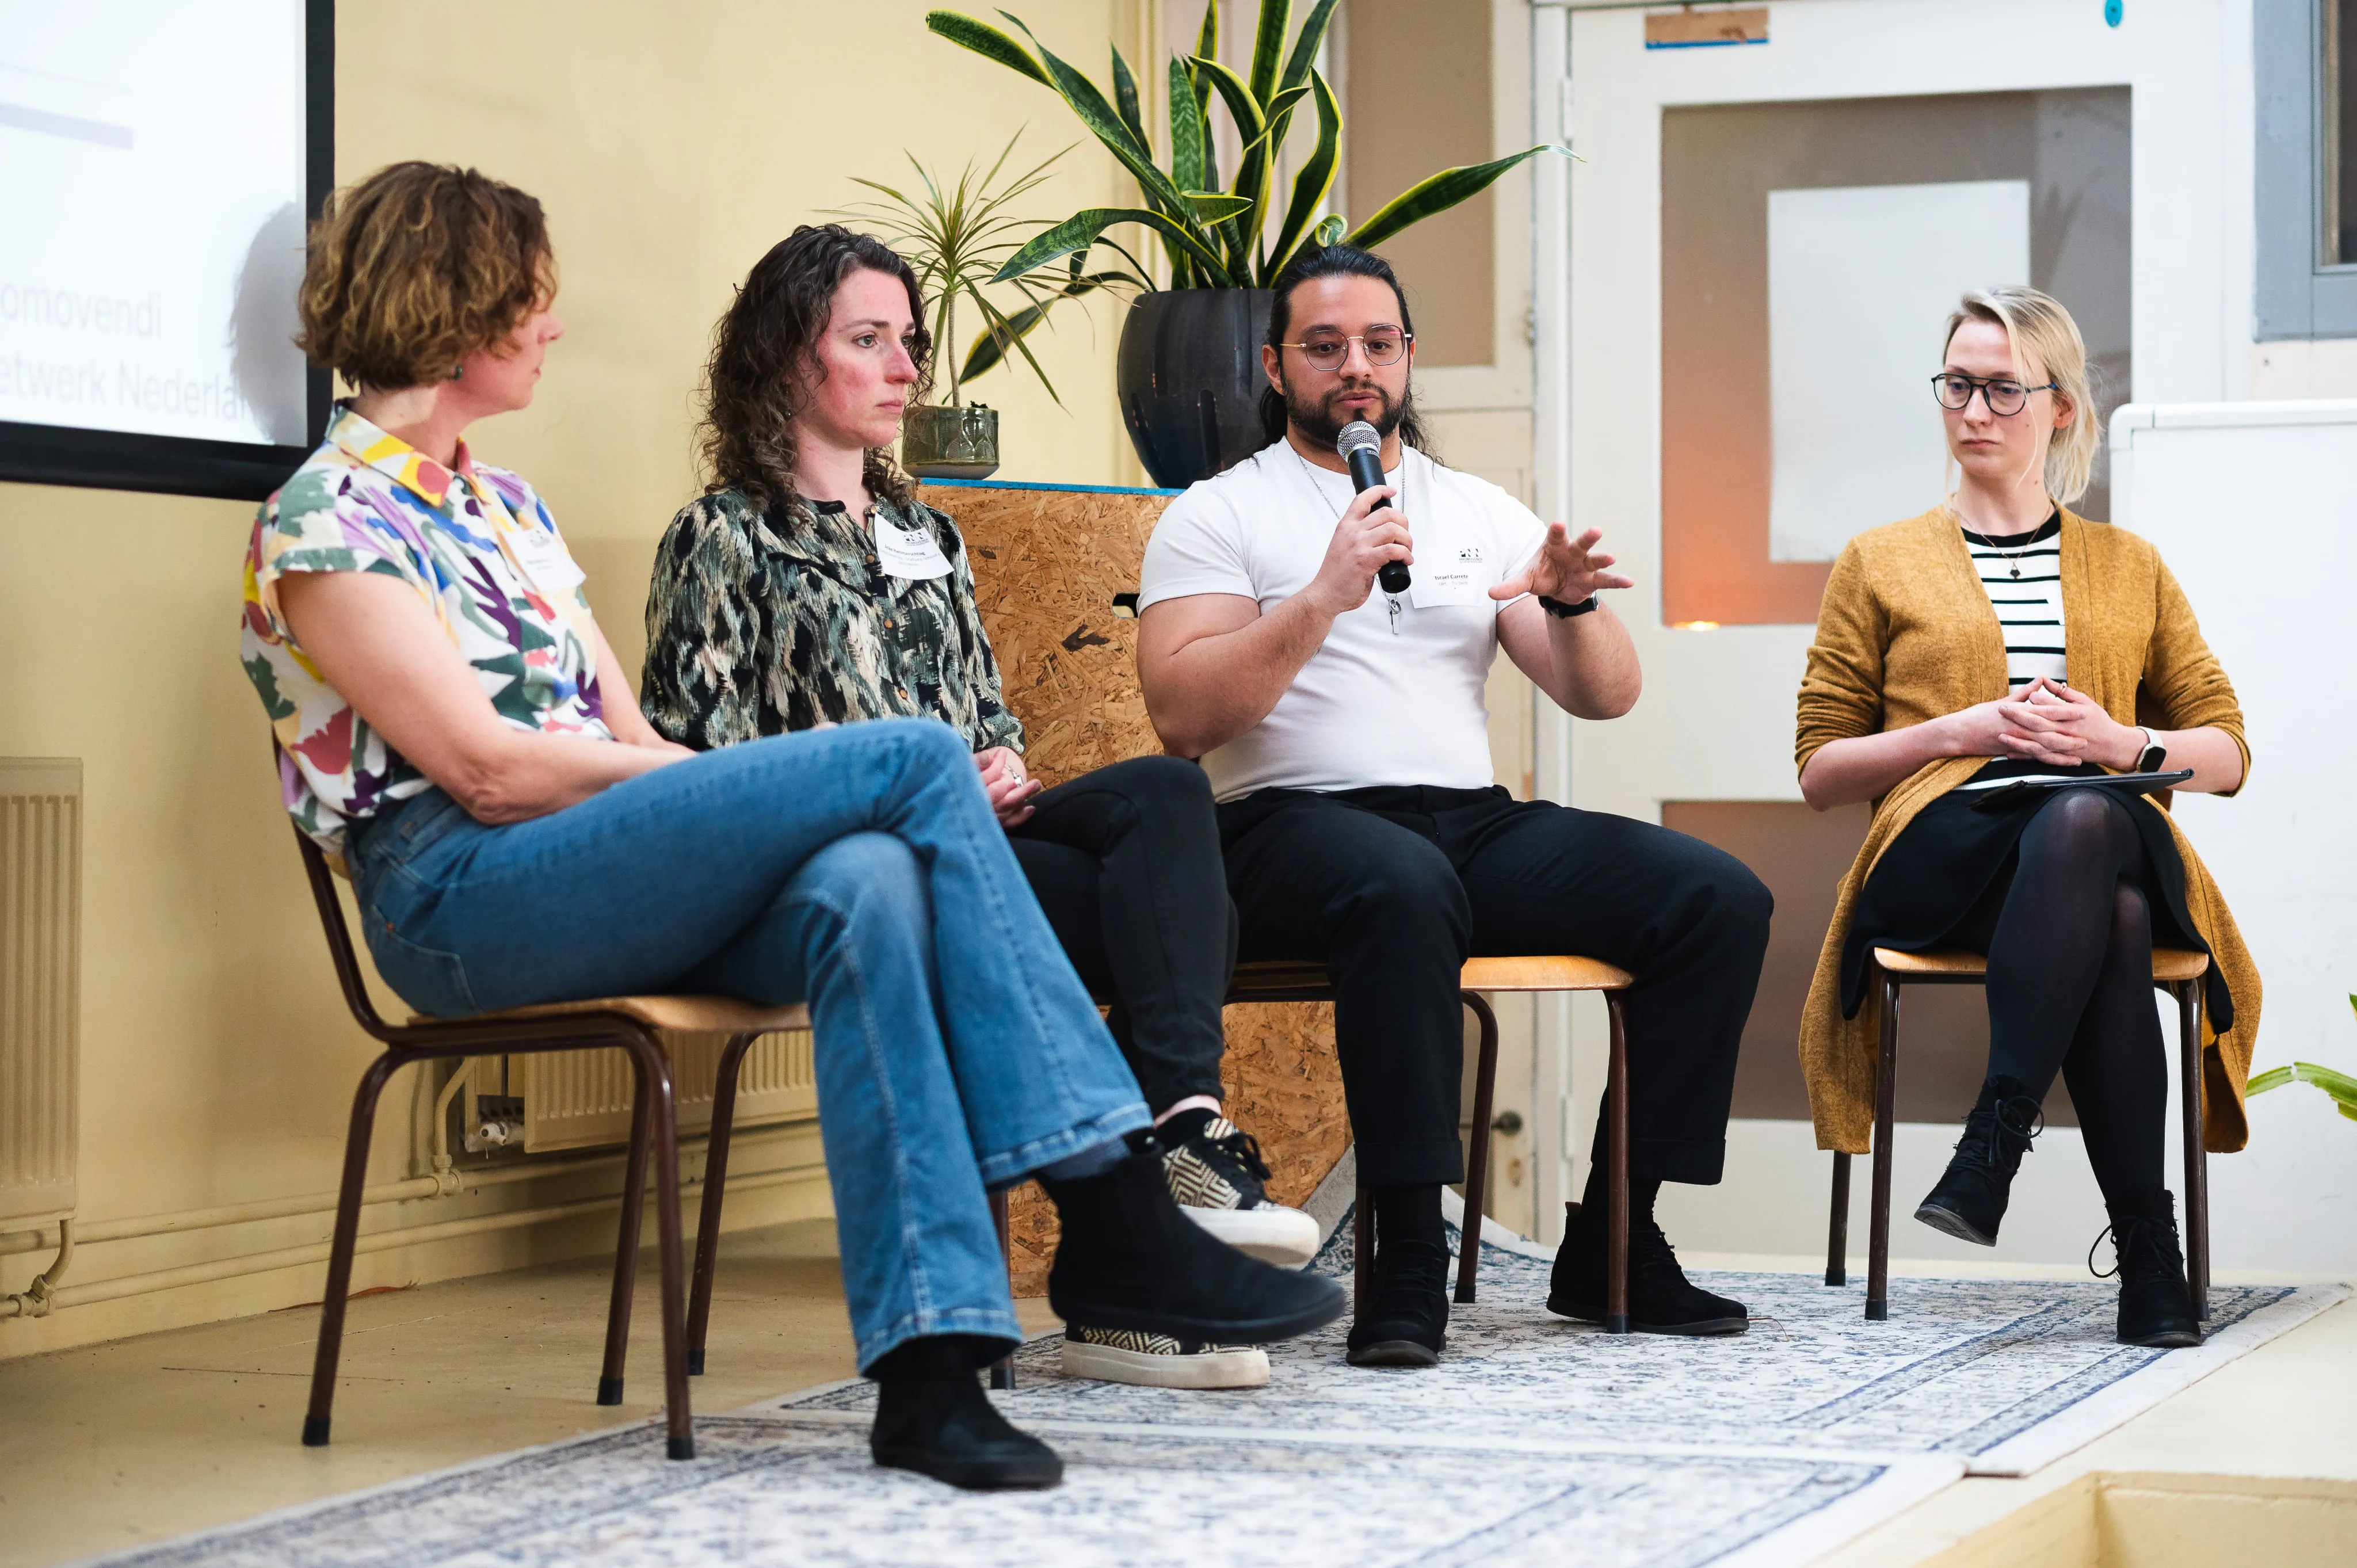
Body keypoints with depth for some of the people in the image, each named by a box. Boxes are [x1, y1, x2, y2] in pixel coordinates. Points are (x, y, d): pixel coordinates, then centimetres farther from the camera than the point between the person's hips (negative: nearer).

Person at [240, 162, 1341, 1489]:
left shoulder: (505, 507, 26)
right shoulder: (326, 522, -1)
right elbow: (486, 766, -11)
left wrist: (724, 790, -2)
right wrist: (744, 785, -9)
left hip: (602, 877, 7)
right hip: (464, 906, -7)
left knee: (867, 886, -30)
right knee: (914, 760, -21)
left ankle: (928, 1362, -41)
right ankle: (1116, 1211, -23)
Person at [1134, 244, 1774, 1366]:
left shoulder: (1483, 512, 21)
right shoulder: (1218, 515, 7)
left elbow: (1605, 698, 14)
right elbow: (1182, 716, -9)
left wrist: (1570, 605, -7)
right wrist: (1323, 595, -16)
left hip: (1476, 822, 5)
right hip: (1293, 823, -5)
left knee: (1720, 899, -15)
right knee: (1405, 887, -41)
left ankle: (1613, 1246, -9)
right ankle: (1409, 1265, -36)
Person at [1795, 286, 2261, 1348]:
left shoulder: (2130, 568, 24)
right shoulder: (1879, 564, 19)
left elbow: (2227, 753, 19)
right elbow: (1819, 770, 13)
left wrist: (2123, 743, -3)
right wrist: (1959, 730, -5)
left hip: (2117, 835, 1)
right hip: (1939, 848, -1)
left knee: (2084, 821, -41)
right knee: (2108, 912, -40)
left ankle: (1993, 1142, -45)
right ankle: (2145, 1239, -42)